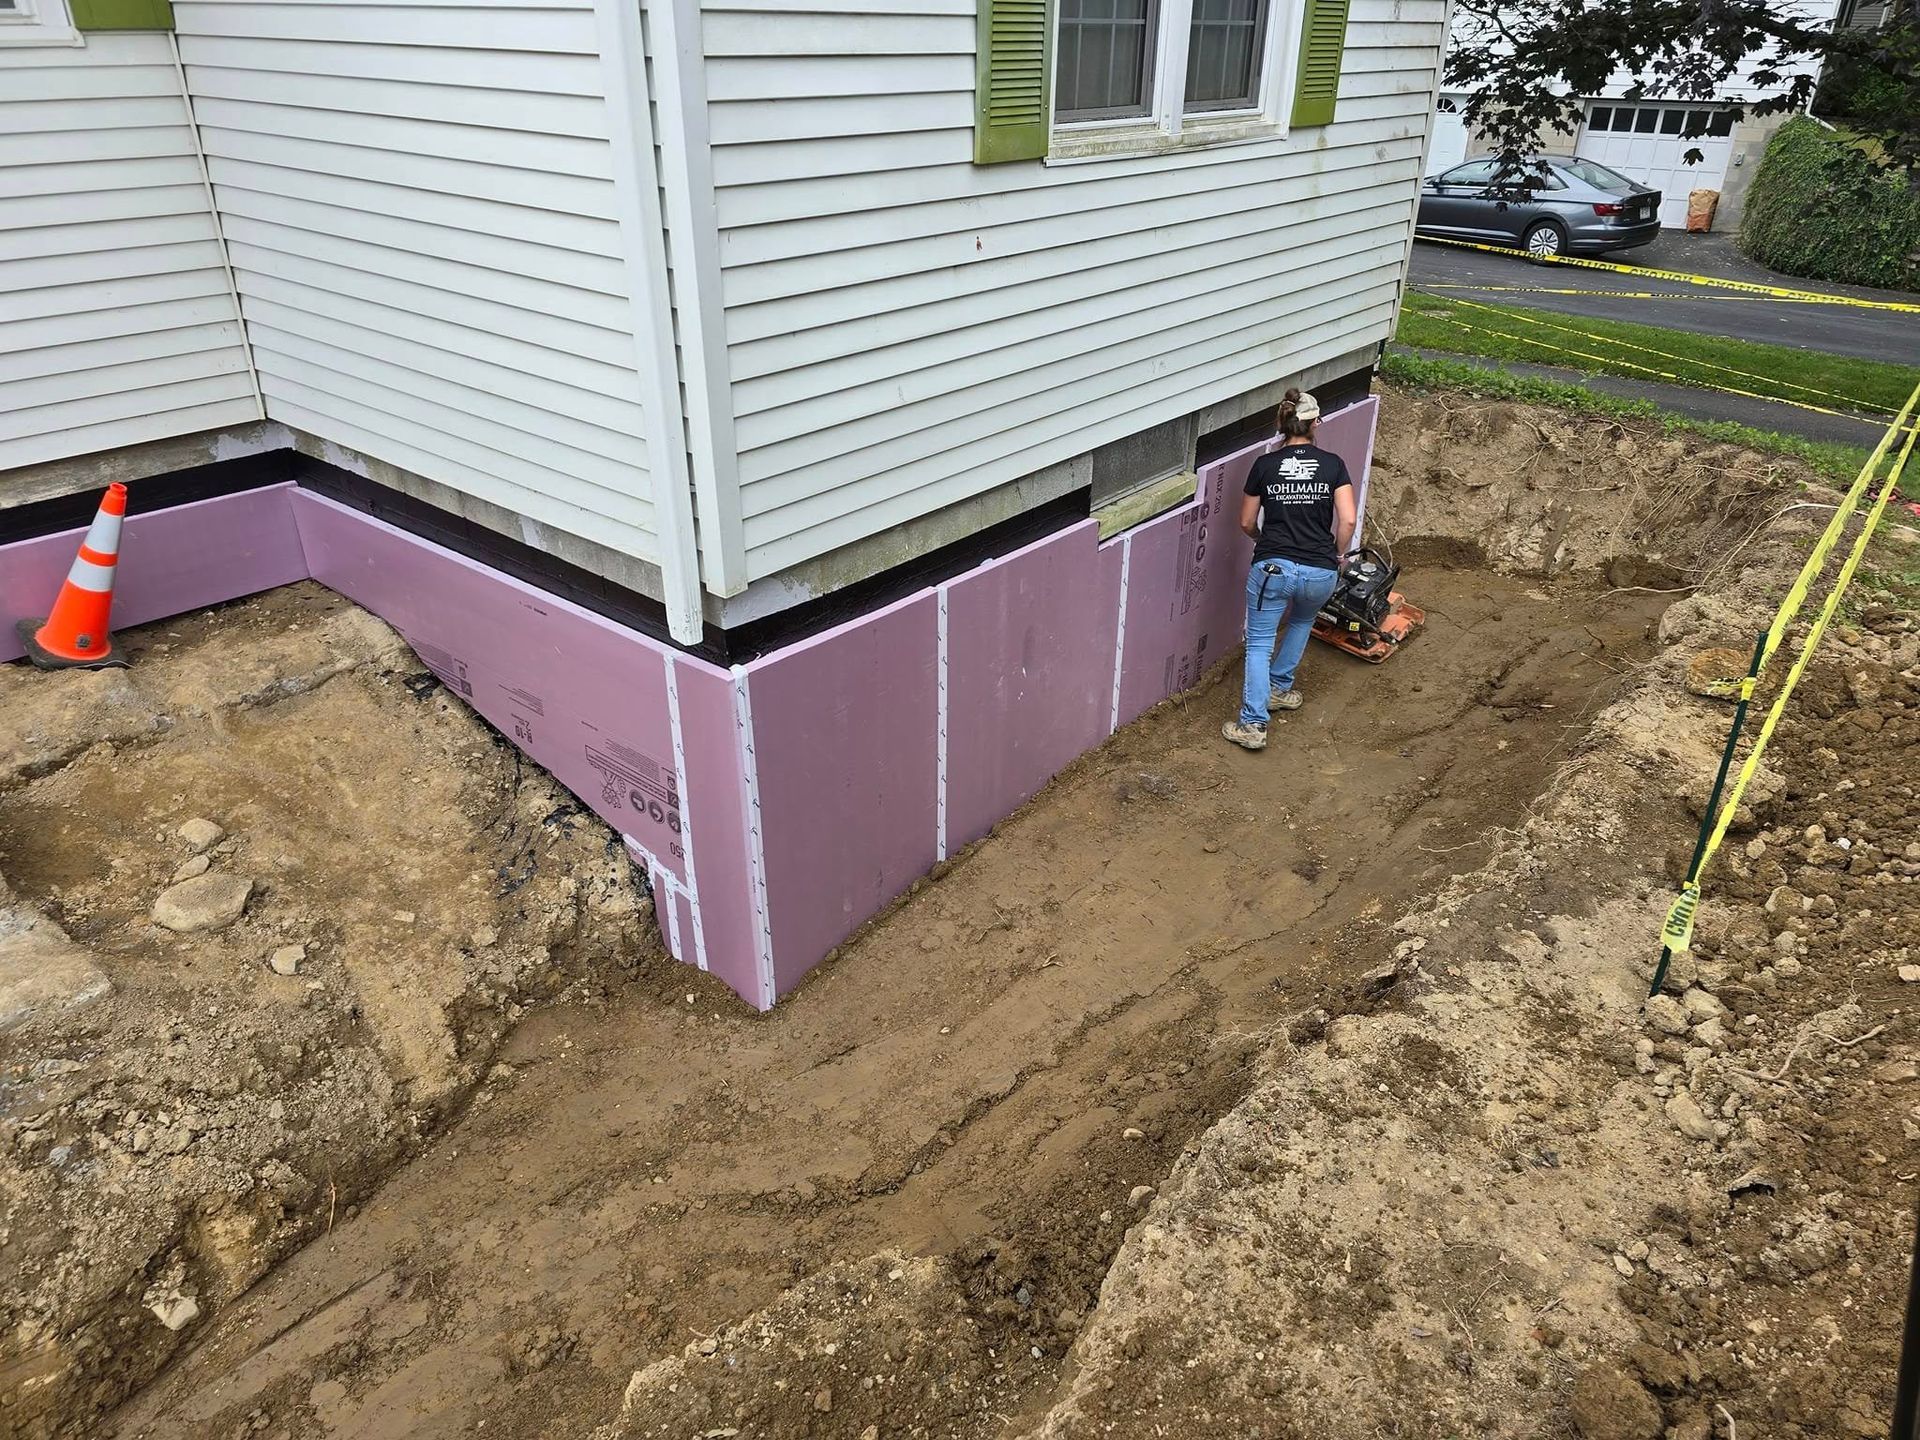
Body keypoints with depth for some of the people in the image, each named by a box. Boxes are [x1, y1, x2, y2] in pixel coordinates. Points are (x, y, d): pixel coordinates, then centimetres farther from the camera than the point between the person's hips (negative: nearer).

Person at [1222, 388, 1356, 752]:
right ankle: (1279, 689, 39)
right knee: (1301, 622, 33)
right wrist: (1337, 554, 13)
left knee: (1259, 644, 6)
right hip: (1321, 572, 2)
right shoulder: (1332, 464, 2)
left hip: (1273, 568, -2)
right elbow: (1347, 520, -5)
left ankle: (1253, 725, -5)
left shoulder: (1264, 465, 3)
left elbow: (1247, 523, 10)